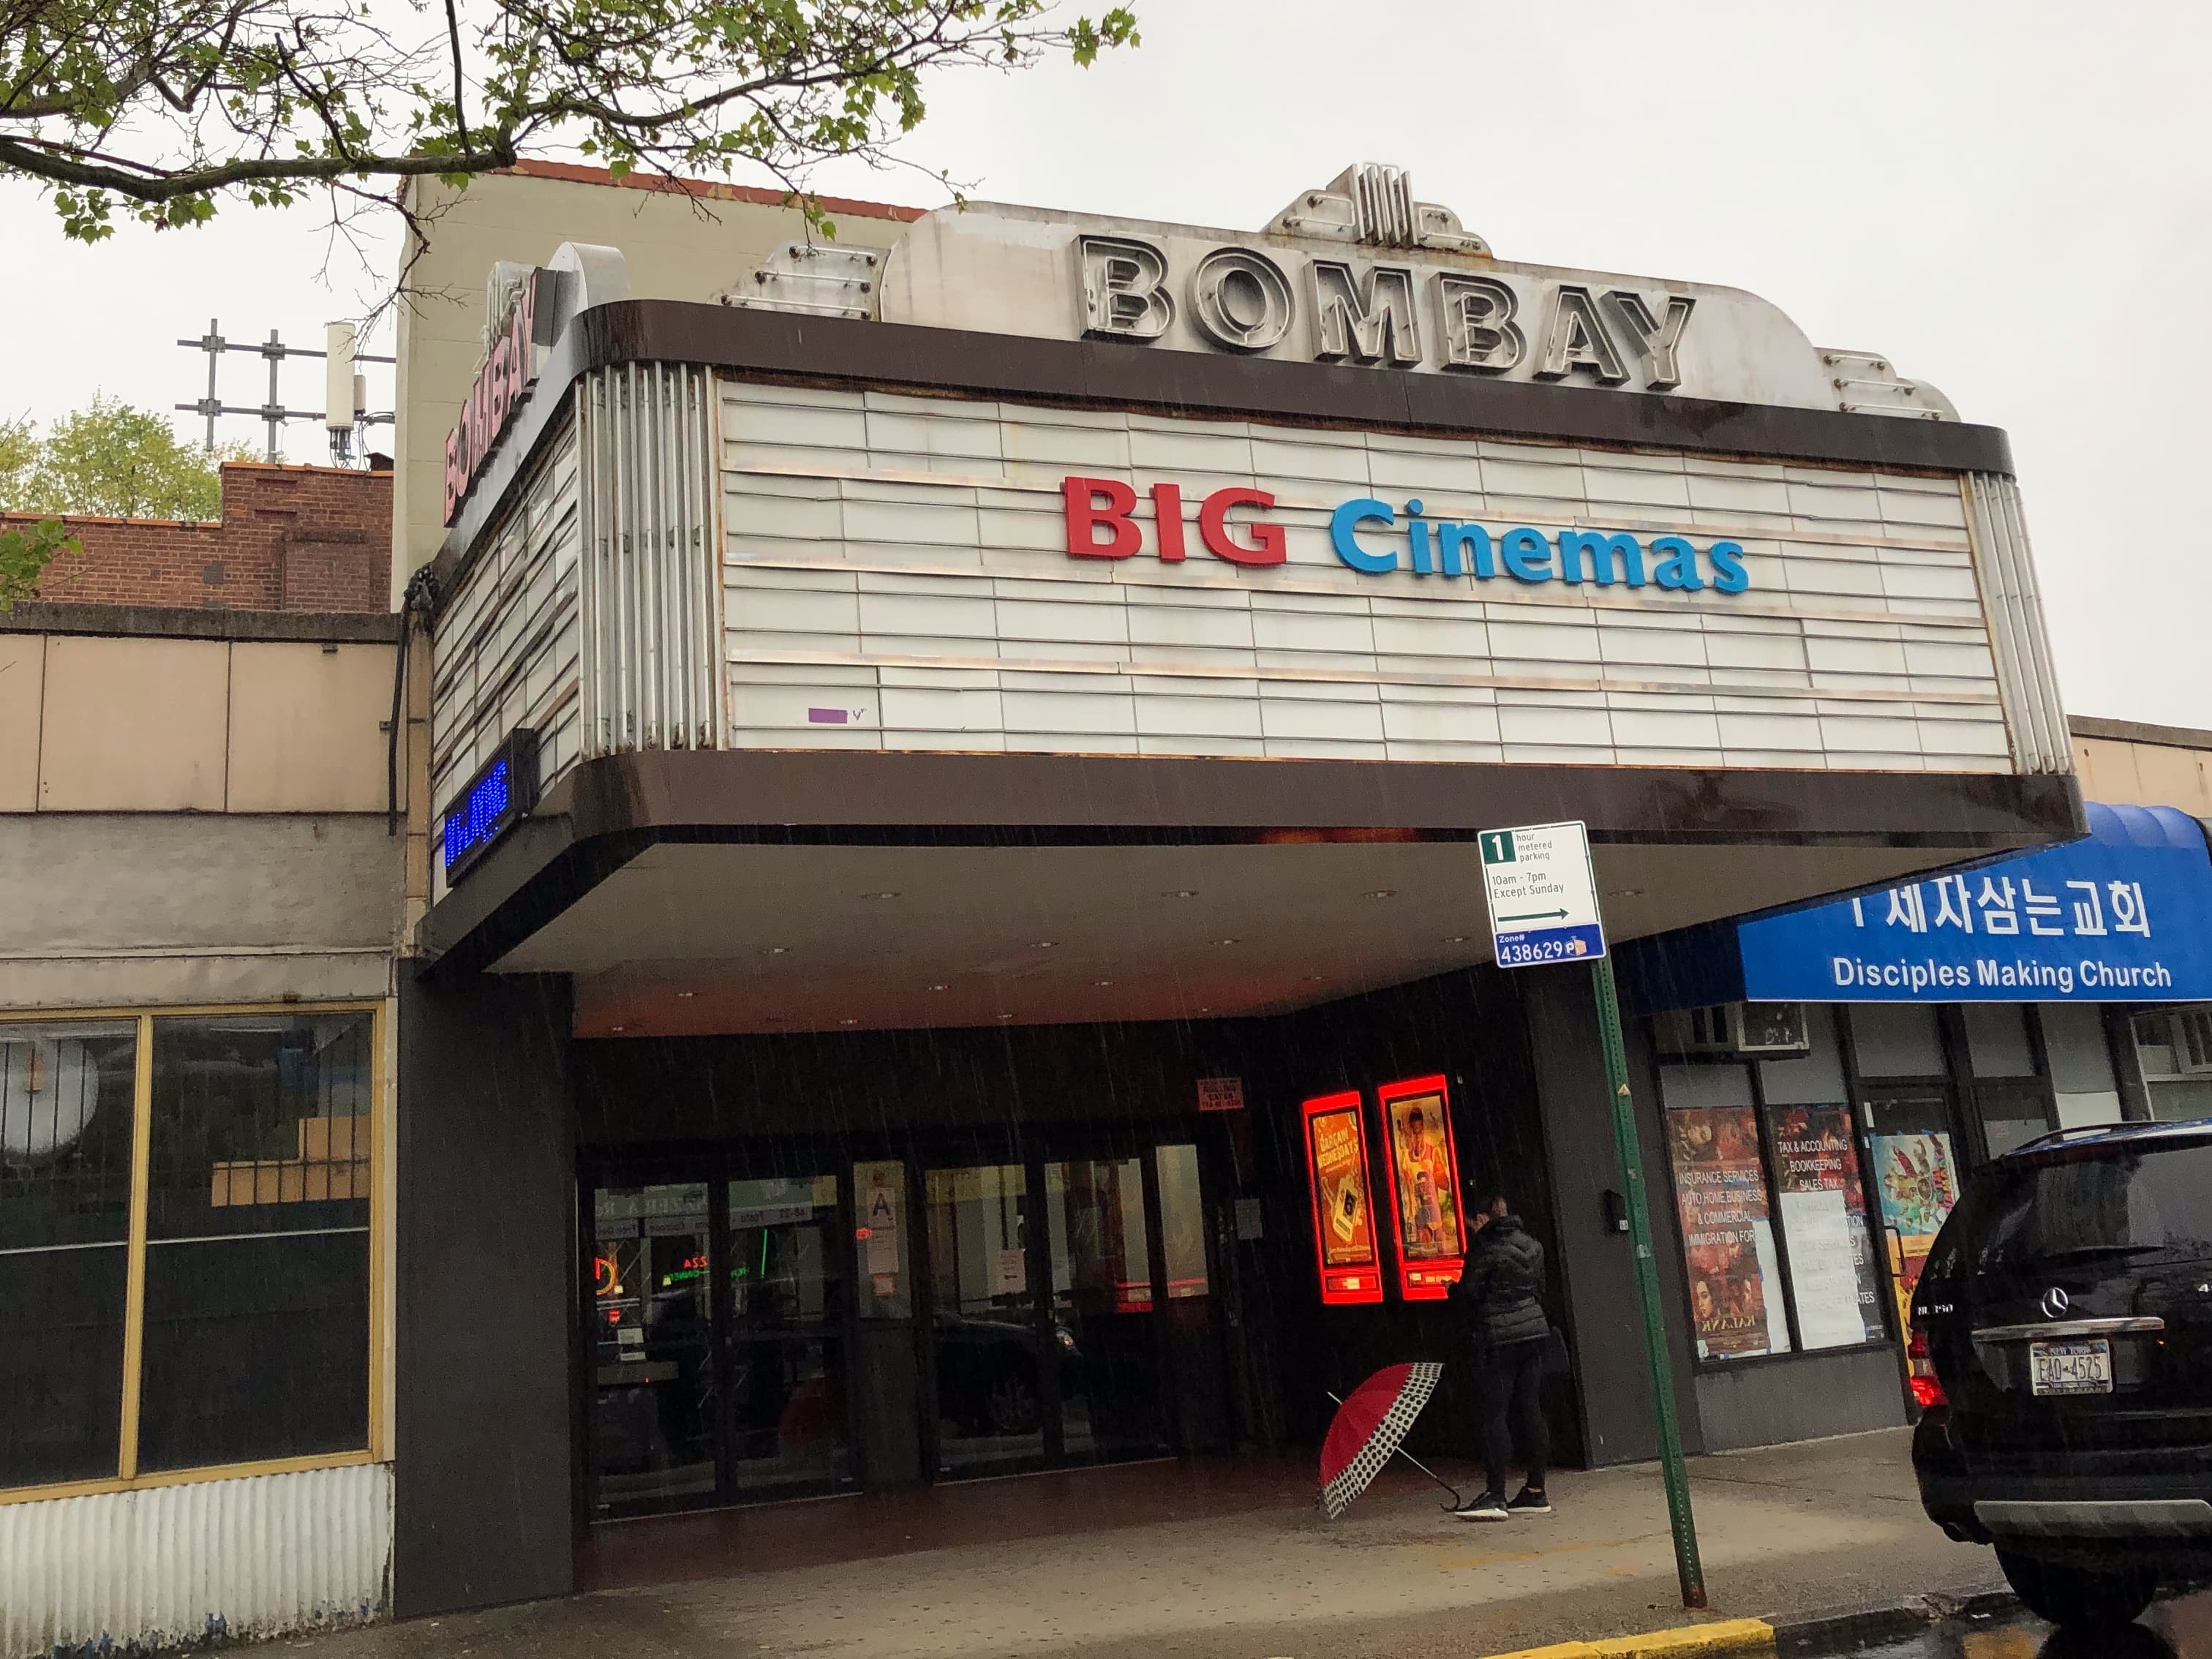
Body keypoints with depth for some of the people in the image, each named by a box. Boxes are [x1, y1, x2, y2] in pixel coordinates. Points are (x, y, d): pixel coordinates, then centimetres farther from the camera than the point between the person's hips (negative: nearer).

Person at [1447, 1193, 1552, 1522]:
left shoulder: (1484, 1246, -11)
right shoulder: (1531, 1244, 11)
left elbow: (1468, 1294, -9)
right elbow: (1540, 1289, 17)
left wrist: (1453, 1290, 11)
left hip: (1498, 1337, -7)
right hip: (1534, 1331, 7)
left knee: (1494, 1413, -4)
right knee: (1529, 1410, 10)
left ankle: (1495, 1496, -5)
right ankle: (1536, 1491, 13)